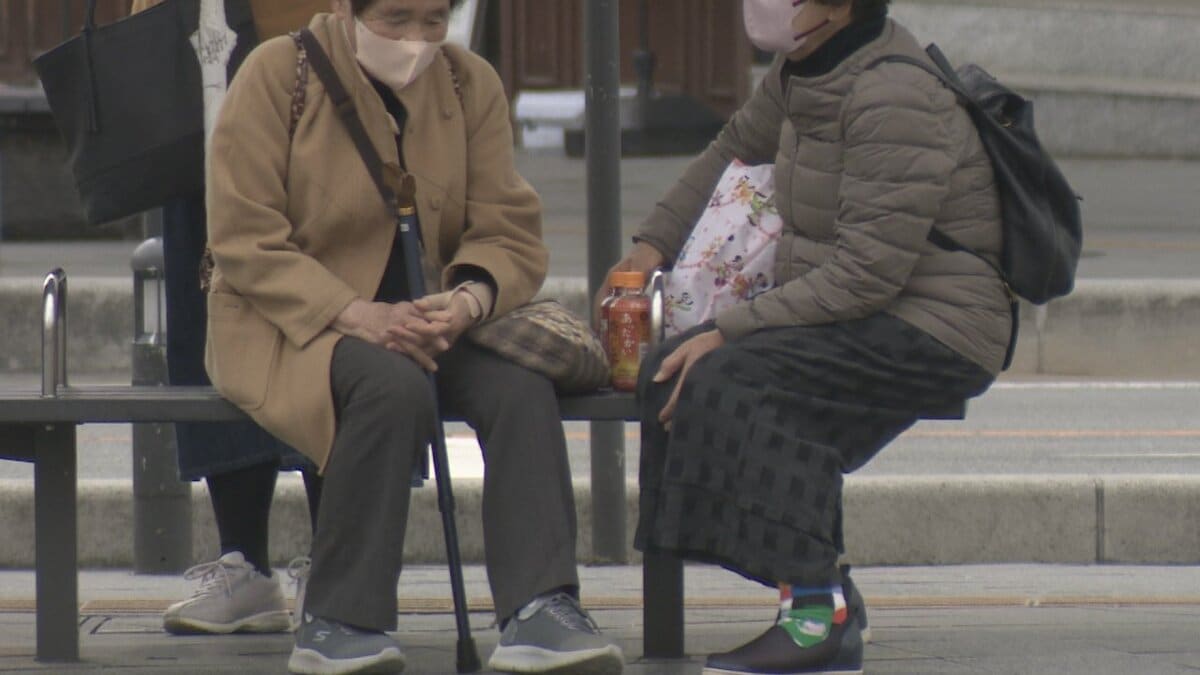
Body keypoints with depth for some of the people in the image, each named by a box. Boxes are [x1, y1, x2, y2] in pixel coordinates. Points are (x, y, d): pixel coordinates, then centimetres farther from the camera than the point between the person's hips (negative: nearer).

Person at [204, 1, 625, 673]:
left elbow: (510, 232, 2)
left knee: (523, 389, -26)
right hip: (288, 322, -4)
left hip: (427, 318, 4)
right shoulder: (278, 75, -8)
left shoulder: (471, 83, 5)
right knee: (395, 385, -36)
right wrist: (353, 314, -26)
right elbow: (244, 241, -12)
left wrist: (468, 300, -22)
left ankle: (540, 611, -32)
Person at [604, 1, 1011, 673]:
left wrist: (730, 331, -23)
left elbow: (867, 275, -25)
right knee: (670, 368, -5)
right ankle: (827, 601, -6)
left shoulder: (895, 100, -21)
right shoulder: (804, 71, 7)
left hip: (933, 331, -10)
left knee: (732, 378, -27)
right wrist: (654, 244, 20)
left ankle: (818, 614, -23)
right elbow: (735, 150, 29)